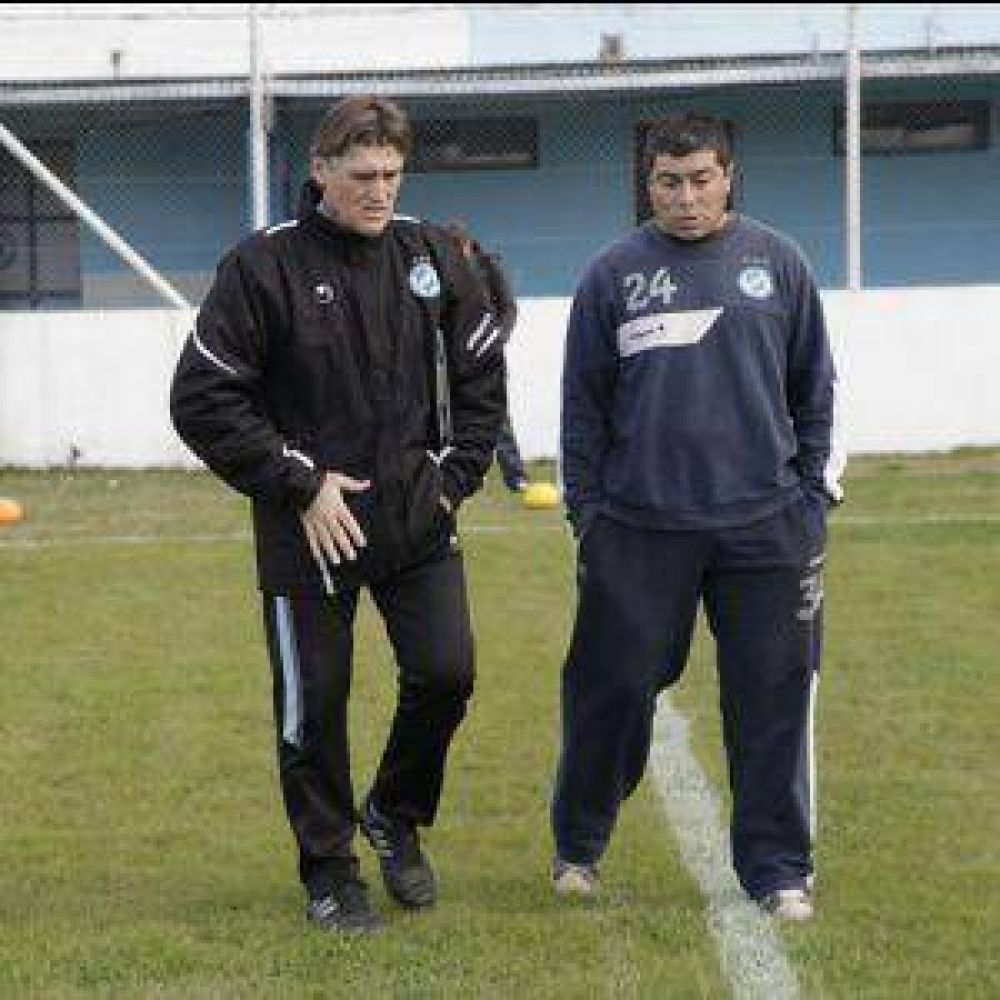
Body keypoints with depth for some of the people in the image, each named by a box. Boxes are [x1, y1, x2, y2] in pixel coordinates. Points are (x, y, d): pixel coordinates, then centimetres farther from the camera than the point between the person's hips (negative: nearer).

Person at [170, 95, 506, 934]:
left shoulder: (430, 255, 2)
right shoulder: (264, 265, -11)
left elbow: (481, 372, 15)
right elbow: (202, 399, -11)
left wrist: (455, 474, 4)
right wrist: (299, 485, -12)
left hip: (419, 522, 3)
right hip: (309, 530, -3)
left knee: (445, 674, -5)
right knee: (313, 702, 3)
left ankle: (396, 815, 23)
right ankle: (328, 870, 21)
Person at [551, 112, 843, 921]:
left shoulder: (777, 263, 6)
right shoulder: (616, 274, 3)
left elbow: (814, 389, 11)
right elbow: (583, 405, 7)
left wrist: (813, 496, 5)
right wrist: (586, 512, 3)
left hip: (765, 524, 1)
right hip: (640, 527, -1)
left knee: (774, 699, 2)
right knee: (613, 689, 4)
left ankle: (779, 868, 13)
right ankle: (578, 847, 23)